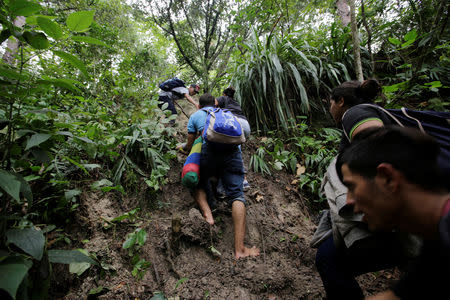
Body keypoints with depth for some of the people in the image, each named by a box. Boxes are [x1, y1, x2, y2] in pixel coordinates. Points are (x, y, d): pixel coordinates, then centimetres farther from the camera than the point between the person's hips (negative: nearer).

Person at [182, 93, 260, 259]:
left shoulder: (195, 115, 28)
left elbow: (189, 146, 26)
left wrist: (185, 148, 50)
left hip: (209, 149, -1)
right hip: (232, 150, 2)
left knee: (198, 184, 20)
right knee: (236, 194, -6)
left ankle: (206, 212, -11)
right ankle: (239, 248, -18)